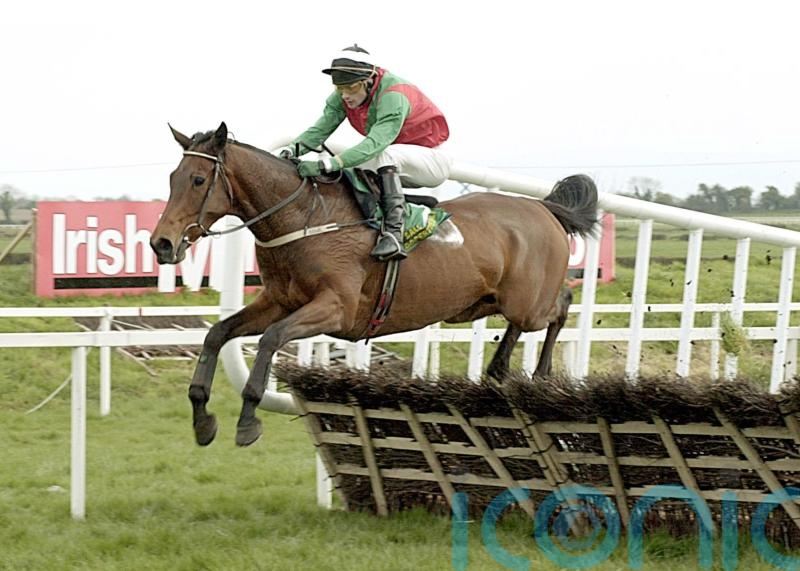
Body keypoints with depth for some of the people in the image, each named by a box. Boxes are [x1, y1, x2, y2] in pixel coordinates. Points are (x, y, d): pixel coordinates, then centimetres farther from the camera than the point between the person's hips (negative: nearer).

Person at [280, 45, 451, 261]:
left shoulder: (393, 97, -32)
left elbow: (375, 144, -44)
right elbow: (322, 128, -16)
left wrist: (327, 164, -54)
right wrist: (295, 149, -37)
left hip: (432, 158, -8)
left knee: (386, 155, -35)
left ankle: (393, 233, -42)